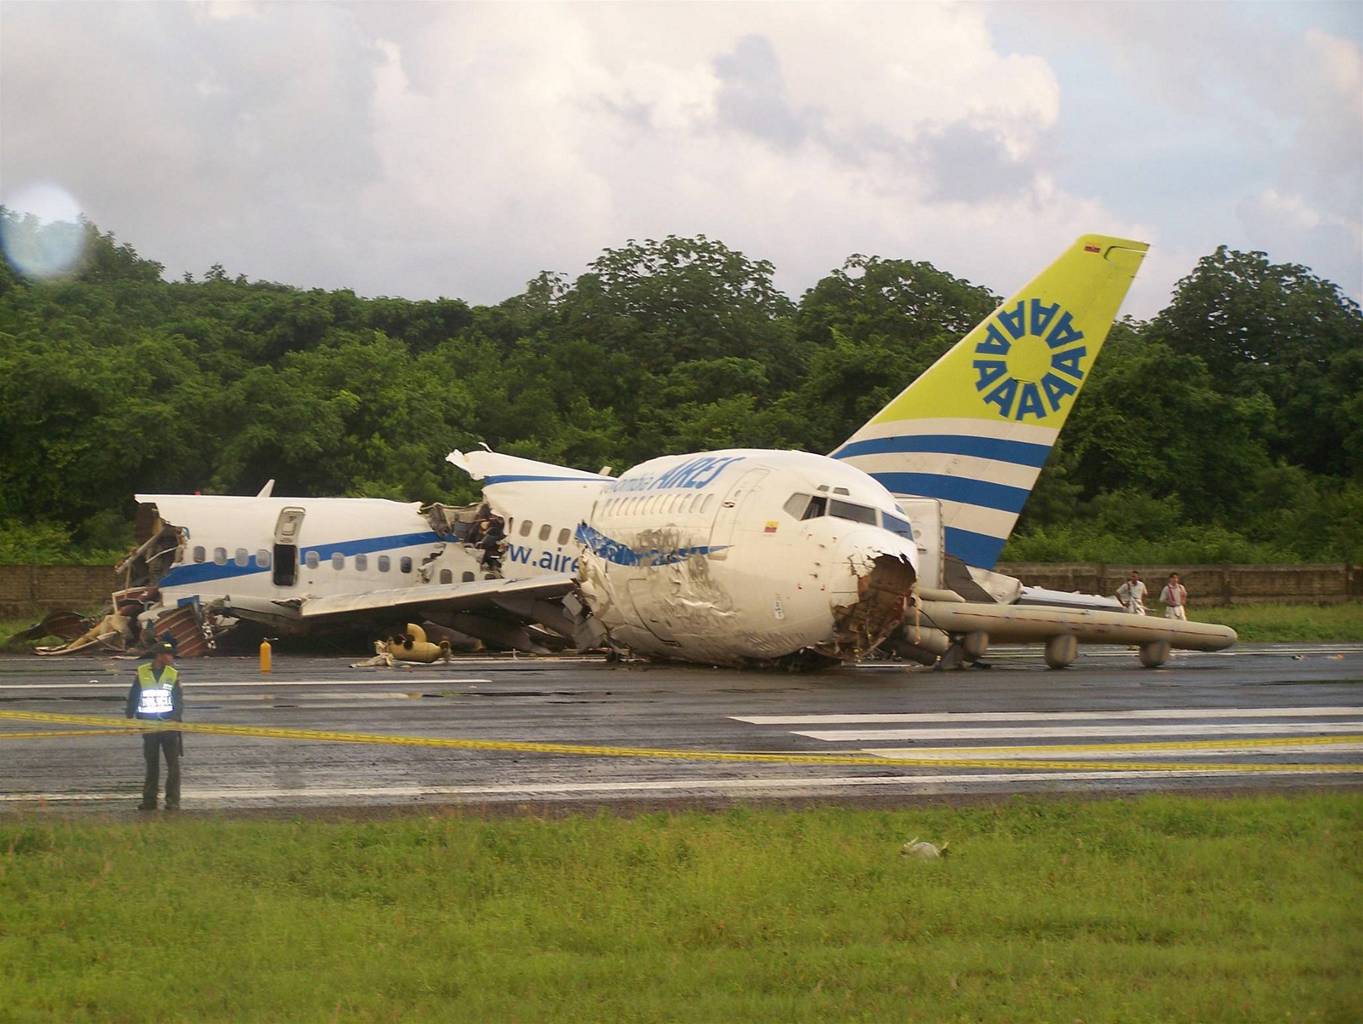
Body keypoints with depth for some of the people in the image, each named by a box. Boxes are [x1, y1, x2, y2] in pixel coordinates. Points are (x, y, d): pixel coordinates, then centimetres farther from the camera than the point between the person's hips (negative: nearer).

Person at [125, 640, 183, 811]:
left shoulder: (173, 675, 3)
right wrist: (129, 718, 4)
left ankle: (173, 801, -1)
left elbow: (179, 700, 2)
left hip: (168, 723, 0)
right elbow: (133, 697, 9)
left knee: (173, 764, -4)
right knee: (151, 765, 8)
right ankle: (149, 800, 13)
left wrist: (176, 718, -14)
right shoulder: (142, 672, 2)